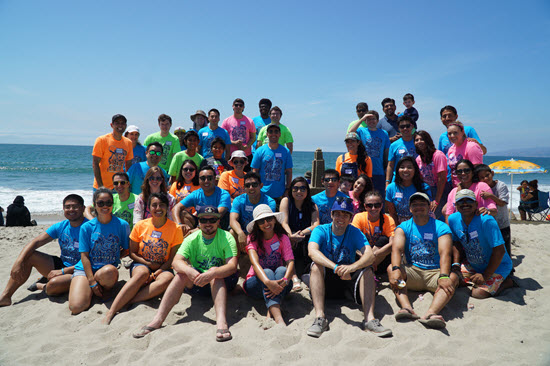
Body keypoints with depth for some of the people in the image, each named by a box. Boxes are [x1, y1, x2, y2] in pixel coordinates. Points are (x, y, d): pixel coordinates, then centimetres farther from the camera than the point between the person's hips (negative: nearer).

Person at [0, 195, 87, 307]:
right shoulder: (60, 227, 3)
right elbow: (35, 242, -2)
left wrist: (63, 271, -21)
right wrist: (18, 262, -16)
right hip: (61, 264, 7)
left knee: (54, 284, -36)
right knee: (28, 255, -6)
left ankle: (42, 286, 2)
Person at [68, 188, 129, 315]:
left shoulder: (122, 225, -1)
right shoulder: (86, 227, -1)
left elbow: (126, 250, 9)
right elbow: (84, 255, -3)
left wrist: (113, 259, -6)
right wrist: (91, 281, -10)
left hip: (109, 268, 0)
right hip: (85, 269, 1)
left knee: (108, 271, -40)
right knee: (76, 307, -22)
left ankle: (105, 289, -4)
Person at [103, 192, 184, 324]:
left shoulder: (175, 228, -5)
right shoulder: (140, 226, 0)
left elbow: (173, 259, -5)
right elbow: (132, 253, 5)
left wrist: (156, 273, -19)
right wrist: (150, 264, -10)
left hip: (163, 268, 0)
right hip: (141, 264, 0)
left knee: (167, 279, -35)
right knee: (142, 273, -35)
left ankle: (127, 302, -37)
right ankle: (110, 312, -41)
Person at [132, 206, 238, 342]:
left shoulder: (226, 238, -11)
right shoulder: (192, 239, -4)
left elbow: (232, 266, -26)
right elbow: (176, 261, -18)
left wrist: (212, 273, -44)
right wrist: (189, 270, -40)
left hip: (222, 282, -2)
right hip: (197, 283, 2)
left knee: (215, 271, -33)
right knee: (183, 272, -25)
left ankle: (221, 321, -50)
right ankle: (157, 320, -30)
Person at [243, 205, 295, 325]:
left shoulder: (282, 238, -2)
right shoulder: (253, 238, -8)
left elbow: (291, 262, -16)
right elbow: (255, 262, -25)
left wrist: (284, 281, -38)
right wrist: (268, 282, -44)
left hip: (279, 284, 2)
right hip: (257, 283, -2)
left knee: (281, 270, -29)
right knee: (268, 271, -33)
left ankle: (270, 315, -42)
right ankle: (278, 319, -51)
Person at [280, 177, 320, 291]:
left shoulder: (313, 206, 9)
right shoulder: (286, 201, 5)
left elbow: (316, 225, -8)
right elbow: (284, 222, -9)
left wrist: (301, 233, -28)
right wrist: (291, 236, -31)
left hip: (306, 240, 2)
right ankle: (294, 275, -28)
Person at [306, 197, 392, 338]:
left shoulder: (355, 233, -2)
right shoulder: (320, 231, -6)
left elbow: (370, 255, -20)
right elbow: (312, 251, -28)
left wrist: (352, 267, -42)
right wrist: (336, 267, -44)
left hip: (349, 281, 1)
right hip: (325, 281, -1)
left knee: (367, 269, -23)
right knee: (316, 266, -29)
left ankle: (369, 318, -32)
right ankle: (320, 317, -36)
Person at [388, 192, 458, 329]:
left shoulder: (441, 227, 2)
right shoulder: (403, 227, 6)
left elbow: (445, 253, -14)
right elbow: (397, 249, -12)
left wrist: (443, 276, -33)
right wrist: (396, 269, -34)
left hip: (435, 272, -1)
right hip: (412, 271, 1)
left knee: (453, 278, -30)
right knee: (391, 268, -25)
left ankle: (430, 314, -53)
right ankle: (407, 308, -45)